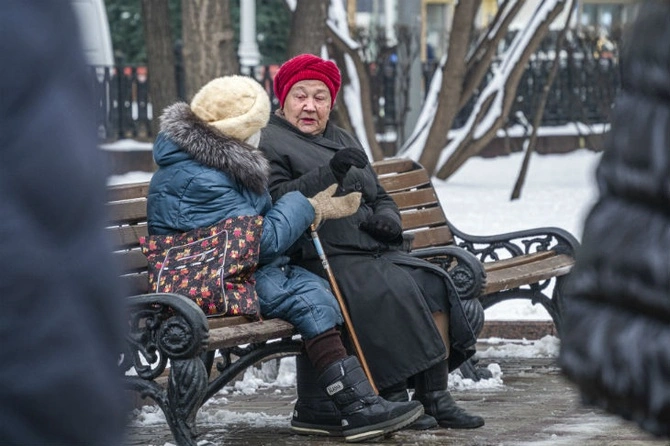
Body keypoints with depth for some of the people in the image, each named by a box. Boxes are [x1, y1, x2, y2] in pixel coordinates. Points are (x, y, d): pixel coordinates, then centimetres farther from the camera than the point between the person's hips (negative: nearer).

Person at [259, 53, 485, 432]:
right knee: (389, 292, -31)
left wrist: (388, 218, 4)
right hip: (324, 256, -7)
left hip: (376, 251, 7)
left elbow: (381, 197, 29)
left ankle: (436, 397, -20)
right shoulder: (268, 143, 5)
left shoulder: (344, 141, 28)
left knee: (432, 283, -19)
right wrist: (330, 171, -22)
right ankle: (394, 398, -26)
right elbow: (279, 202, -13)